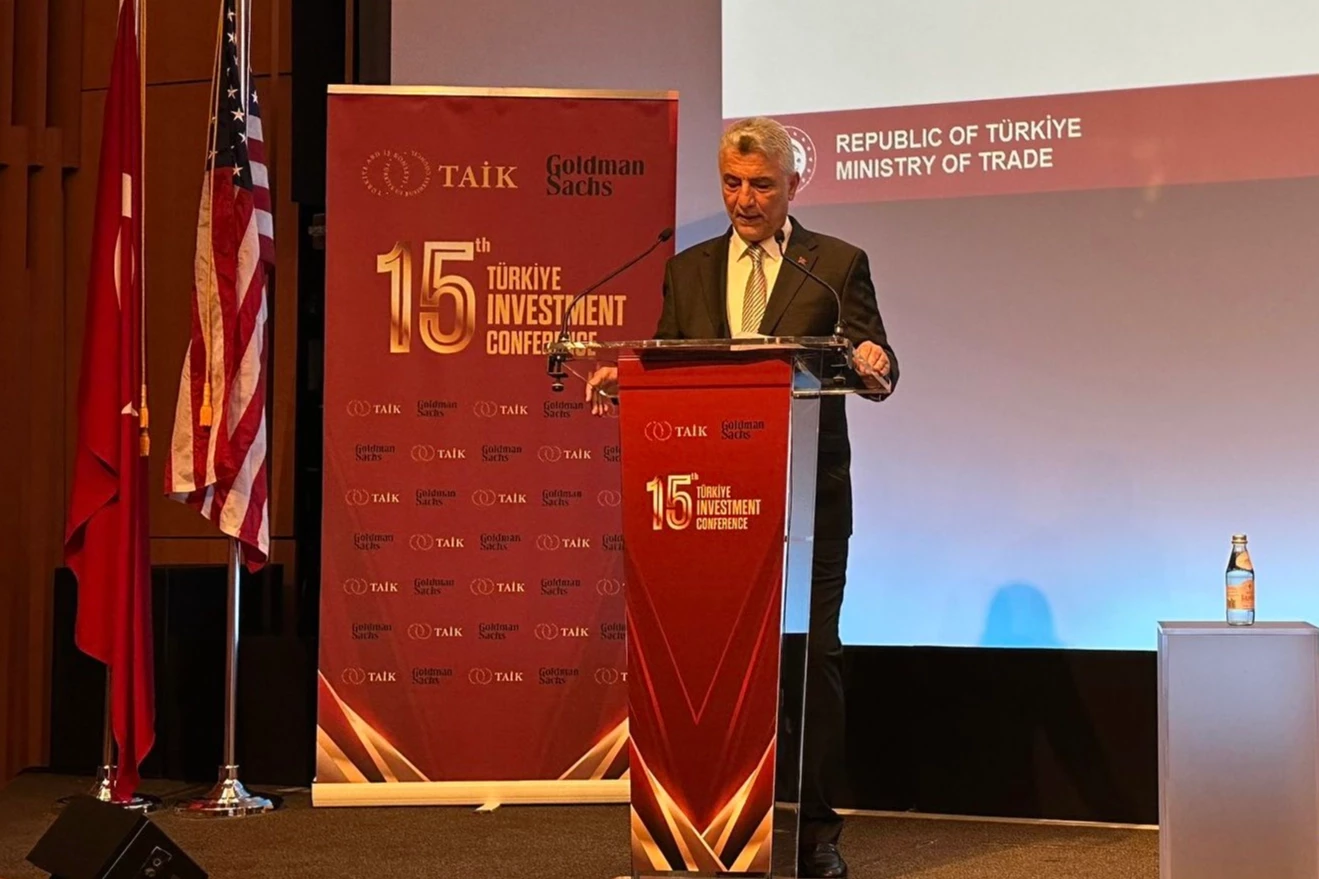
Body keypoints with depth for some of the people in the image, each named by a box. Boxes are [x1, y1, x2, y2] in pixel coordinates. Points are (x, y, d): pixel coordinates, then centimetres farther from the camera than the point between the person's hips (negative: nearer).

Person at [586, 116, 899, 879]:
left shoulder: (838, 264, 3)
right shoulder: (689, 269, 13)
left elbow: (877, 366, -2)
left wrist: (875, 368, -25)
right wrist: (622, 380, -9)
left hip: (809, 494, -3)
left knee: (814, 653, 0)